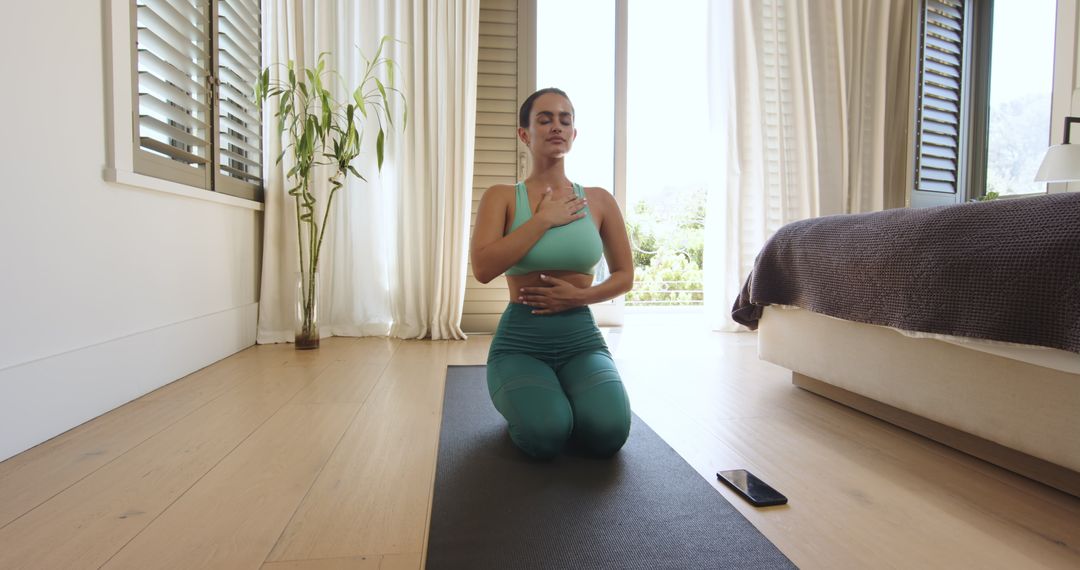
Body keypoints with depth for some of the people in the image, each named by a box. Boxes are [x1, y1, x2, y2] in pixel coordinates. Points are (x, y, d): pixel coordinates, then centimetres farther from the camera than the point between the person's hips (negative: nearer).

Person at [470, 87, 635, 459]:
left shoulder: (599, 201, 5)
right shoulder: (502, 197, -1)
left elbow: (625, 275, 11)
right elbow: (483, 268, -17)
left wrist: (579, 295, -8)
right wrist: (544, 219, -15)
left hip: (582, 338, 2)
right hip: (520, 341, -2)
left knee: (608, 432, -25)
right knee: (545, 434, -28)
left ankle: (565, 397, 10)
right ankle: (524, 400, 8)